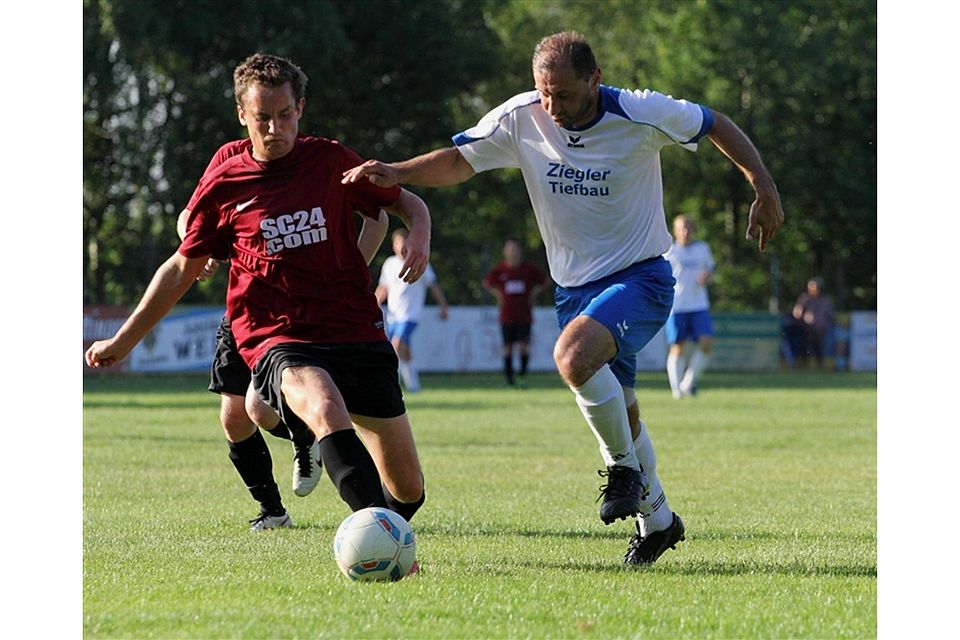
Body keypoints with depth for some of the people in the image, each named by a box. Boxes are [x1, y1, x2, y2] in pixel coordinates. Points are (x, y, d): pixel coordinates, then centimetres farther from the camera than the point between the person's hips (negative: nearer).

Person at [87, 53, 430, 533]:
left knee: (407, 490, 1)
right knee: (324, 404, -40)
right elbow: (183, 267, 19)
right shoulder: (223, 186, 5)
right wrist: (124, 340, 23)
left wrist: (419, 239, -6)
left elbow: (407, 203, 18)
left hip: (357, 334, 3)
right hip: (277, 339, -3)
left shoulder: (332, 162, 6)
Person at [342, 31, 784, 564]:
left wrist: (766, 191, -5)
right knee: (619, 413, 12)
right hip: (575, 286, 5)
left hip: (641, 277, -5)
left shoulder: (640, 115, -18)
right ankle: (658, 519, 34)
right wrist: (398, 172, -24)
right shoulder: (520, 119, -10)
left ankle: (625, 466, -9)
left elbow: (717, 126, -3)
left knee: (574, 356, -32)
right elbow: (458, 161, -6)